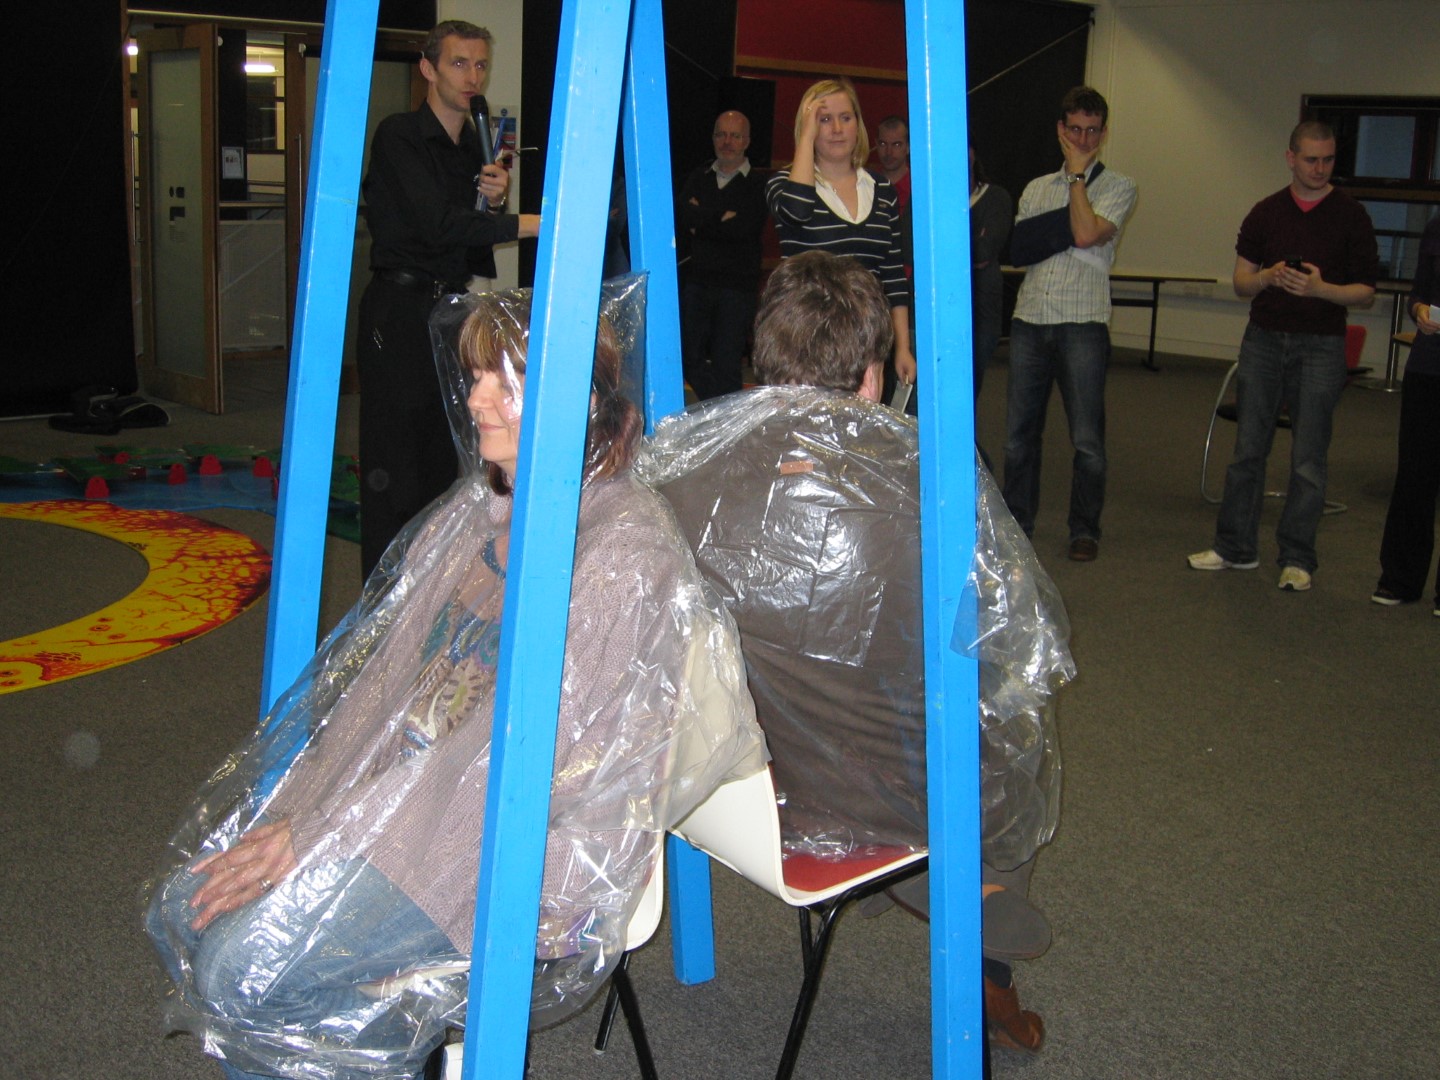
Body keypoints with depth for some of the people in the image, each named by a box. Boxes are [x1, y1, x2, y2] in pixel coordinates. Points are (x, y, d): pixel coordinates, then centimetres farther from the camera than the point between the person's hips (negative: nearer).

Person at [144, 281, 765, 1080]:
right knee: (187, 906, -3)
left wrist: (321, 837, -20)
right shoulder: (479, 509, 10)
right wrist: (291, 813, -3)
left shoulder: (624, 551, -17)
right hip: (415, 790, 8)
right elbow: (384, 671, 9)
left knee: (249, 965, -20)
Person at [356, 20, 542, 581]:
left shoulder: (477, 146, 15)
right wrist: (532, 223, -25)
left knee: (445, 456, 9)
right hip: (399, 311, -7)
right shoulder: (399, 135, -8)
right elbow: (437, 224, -21)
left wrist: (494, 203, -3)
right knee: (394, 461, -7)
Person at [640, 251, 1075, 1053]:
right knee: (1025, 717, 29)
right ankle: (986, 965, 42)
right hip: (884, 803, -4)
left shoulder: (674, 453, -13)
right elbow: (1032, 641, -12)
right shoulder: (928, 472, -21)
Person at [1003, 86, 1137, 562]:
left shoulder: (1117, 187, 4)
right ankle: (1017, 523, 22)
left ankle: (1085, 529, 12)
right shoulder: (1036, 189, 18)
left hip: (1082, 324, -4)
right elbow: (1018, 247, 7)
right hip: (1030, 320, 4)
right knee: (1019, 432, 9)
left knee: (1087, 439, -1)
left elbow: (1086, 234, -14)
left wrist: (1078, 173, -4)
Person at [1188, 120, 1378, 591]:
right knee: (1248, 449, 6)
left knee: (1308, 459, -1)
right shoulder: (1266, 212, 7)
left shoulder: (1351, 216, 0)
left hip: (1320, 345, -3)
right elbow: (1241, 281, 7)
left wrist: (1321, 289, -19)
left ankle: (1297, 559, 8)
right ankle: (1236, 547, 15)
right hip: (1263, 339, 3)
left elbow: (1366, 292, -1)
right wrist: (1269, 278, -15)